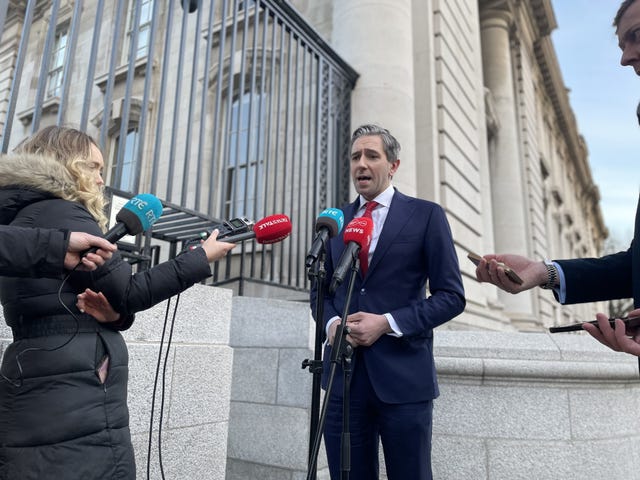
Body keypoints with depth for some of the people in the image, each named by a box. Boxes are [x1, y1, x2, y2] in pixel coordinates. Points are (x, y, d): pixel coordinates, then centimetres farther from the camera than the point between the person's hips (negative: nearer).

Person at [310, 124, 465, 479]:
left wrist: (387, 323, -15)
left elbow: (451, 296, -4)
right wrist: (331, 322, -5)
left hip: (403, 374, -3)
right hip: (343, 373, 4)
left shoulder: (426, 215, -1)